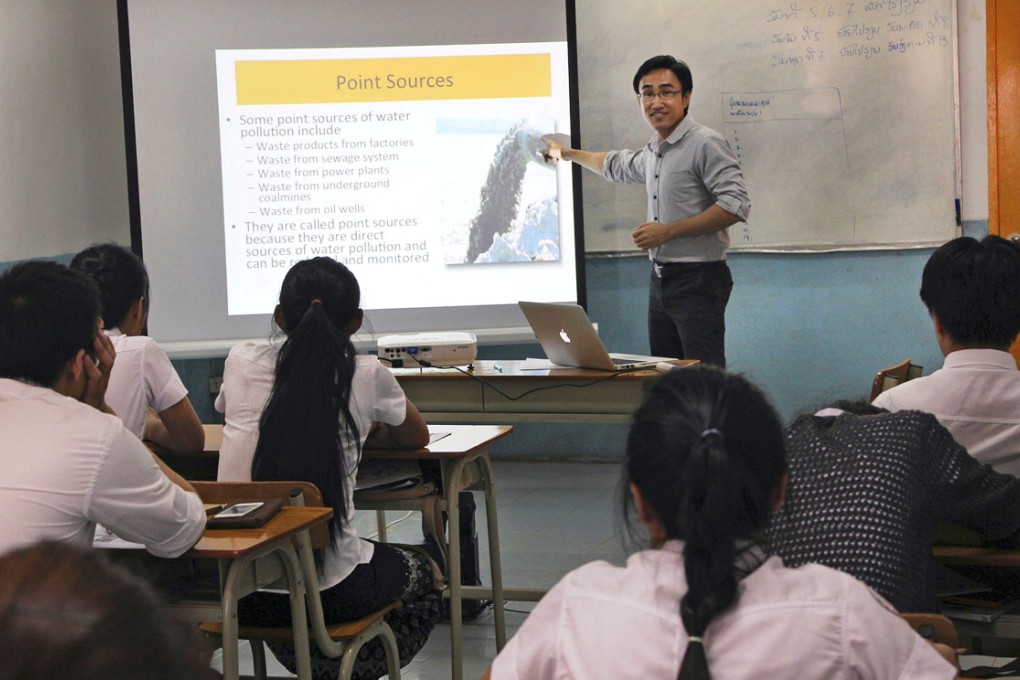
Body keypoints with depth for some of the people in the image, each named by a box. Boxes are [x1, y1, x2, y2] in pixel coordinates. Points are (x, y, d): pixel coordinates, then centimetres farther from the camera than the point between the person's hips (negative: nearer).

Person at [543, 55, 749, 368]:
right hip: (660, 280, 9)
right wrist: (565, 152, 48)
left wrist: (668, 230, -18)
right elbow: (616, 165, 38)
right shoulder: (652, 151, 16)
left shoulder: (706, 143, -12)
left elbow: (736, 206, -21)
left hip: (698, 280, -9)